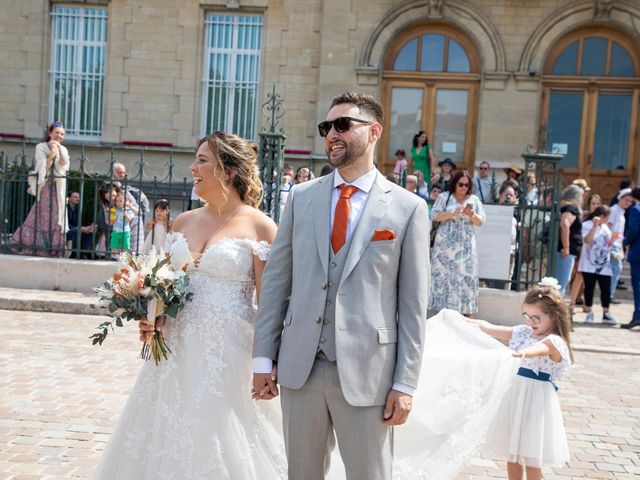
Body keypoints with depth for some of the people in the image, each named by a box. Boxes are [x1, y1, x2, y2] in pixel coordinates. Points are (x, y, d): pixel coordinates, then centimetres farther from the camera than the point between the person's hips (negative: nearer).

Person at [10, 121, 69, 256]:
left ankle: (54, 247, 5)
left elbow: (65, 163, -5)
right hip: (46, 184, -5)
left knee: (57, 216, 2)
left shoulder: (63, 149, 14)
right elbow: (43, 166, -9)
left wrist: (59, 148, -8)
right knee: (43, 215, -7)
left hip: (59, 186, 5)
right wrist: (52, 154, -18)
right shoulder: (41, 147, 0)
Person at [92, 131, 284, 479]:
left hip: (227, 353, -5)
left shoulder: (259, 226, -8)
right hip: (176, 348, 6)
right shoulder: (183, 222, 9)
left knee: (219, 445, 4)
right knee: (166, 443, 14)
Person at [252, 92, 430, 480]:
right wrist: (263, 358, 3)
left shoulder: (408, 208, -2)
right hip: (299, 367, 3)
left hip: (366, 373, -3)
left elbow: (413, 302, -3)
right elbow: (276, 279, 6)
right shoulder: (301, 197, 6)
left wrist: (405, 384, -6)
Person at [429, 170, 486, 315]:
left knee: (465, 275, -2)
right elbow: (435, 216, -6)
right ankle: (443, 308, 6)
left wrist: (473, 215, -16)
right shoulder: (444, 197, 2)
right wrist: (452, 213, -18)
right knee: (444, 274, -1)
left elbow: (480, 222, 5)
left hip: (466, 245, 2)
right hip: (446, 243, -2)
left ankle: (464, 310, 2)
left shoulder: (474, 199, 8)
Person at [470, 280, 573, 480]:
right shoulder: (523, 333, 7)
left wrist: (523, 353, -56)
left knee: (531, 462, 2)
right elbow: (489, 328, 10)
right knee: (511, 454, 16)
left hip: (536, 400, -6)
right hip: (515, 395, 7)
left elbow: (538, 349, -36)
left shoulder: (555, 342, -13)